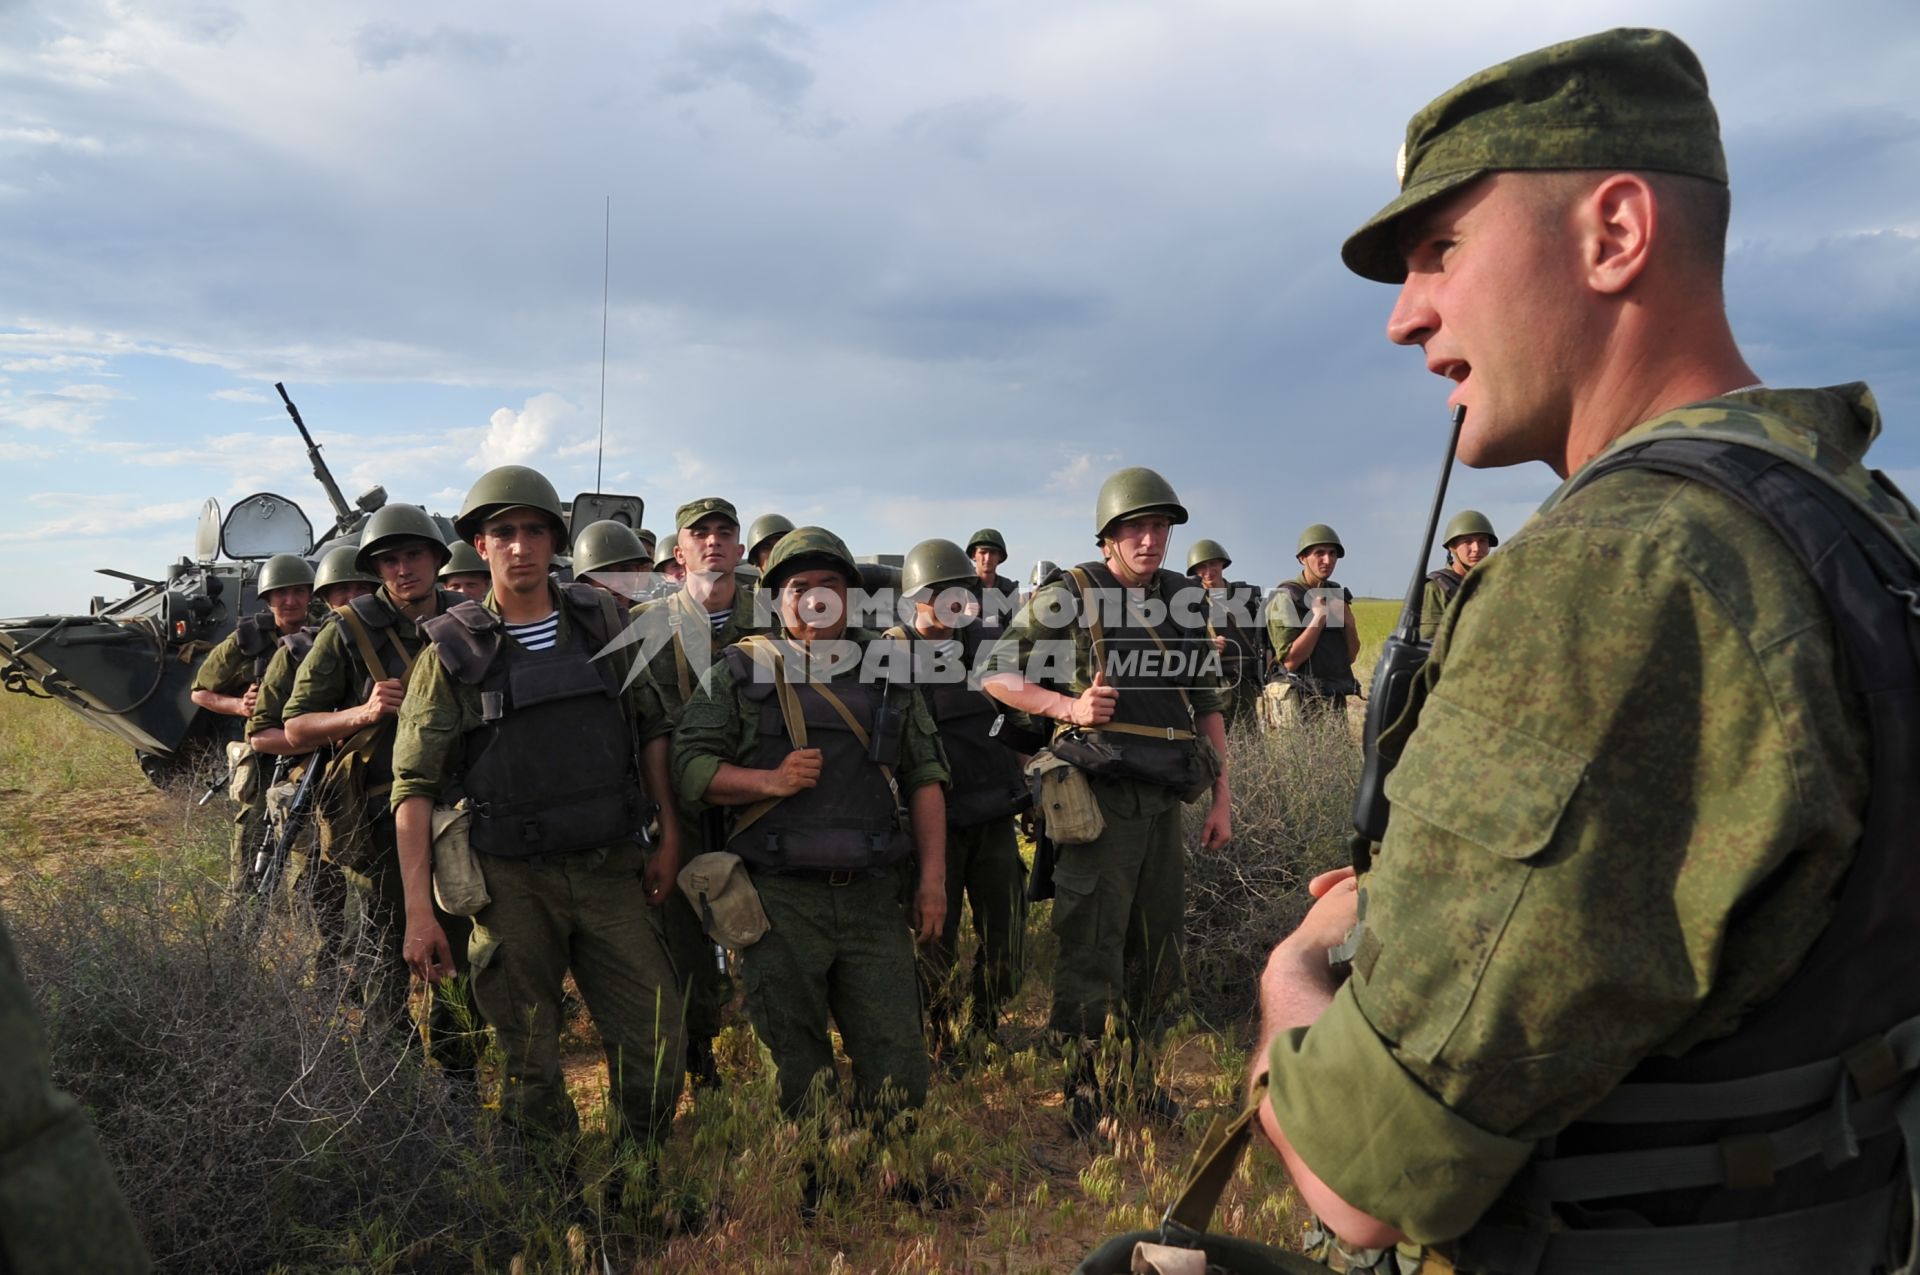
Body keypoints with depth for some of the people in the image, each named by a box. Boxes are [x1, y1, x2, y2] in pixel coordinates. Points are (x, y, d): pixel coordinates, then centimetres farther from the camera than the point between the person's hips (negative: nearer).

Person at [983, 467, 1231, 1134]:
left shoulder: (1185, 602, 12)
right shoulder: (1067, 596, -4)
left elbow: (1207, 706, 15)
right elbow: (997, 676, -1)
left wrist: (1221, 798, 10)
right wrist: (1068, 707, -16)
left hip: (1165, 802, 6)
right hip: (1101, 797, -5)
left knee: (1160, 951, 13)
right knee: (1091, 950, -2)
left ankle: (1141, 1080, 28)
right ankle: (1081, 1091, 13)